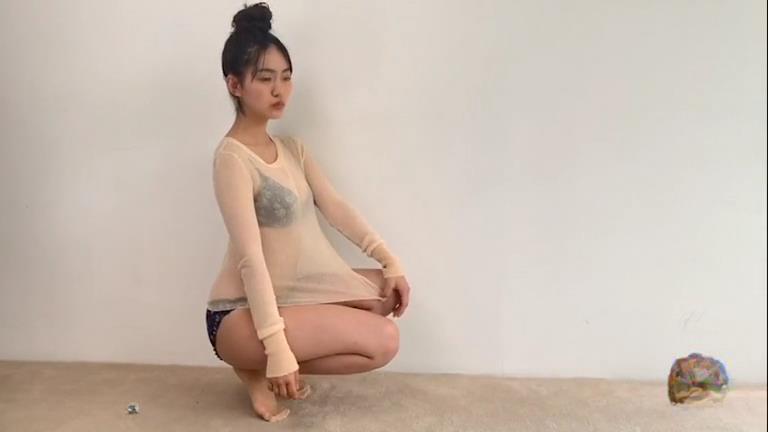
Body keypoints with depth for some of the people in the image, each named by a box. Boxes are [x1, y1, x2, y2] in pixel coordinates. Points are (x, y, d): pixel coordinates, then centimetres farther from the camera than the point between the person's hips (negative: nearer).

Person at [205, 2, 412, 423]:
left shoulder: (292, 147, 9)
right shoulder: (232, 158, -18)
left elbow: (335, 207, 6)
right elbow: (251, 258, -25)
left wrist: (390, 261, -3)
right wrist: (277, 348, -27)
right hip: (241, 315, -9)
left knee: (391, 291, 5)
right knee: (382, 341, -17)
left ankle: (272, 367, 5)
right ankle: (258, 369, -1)